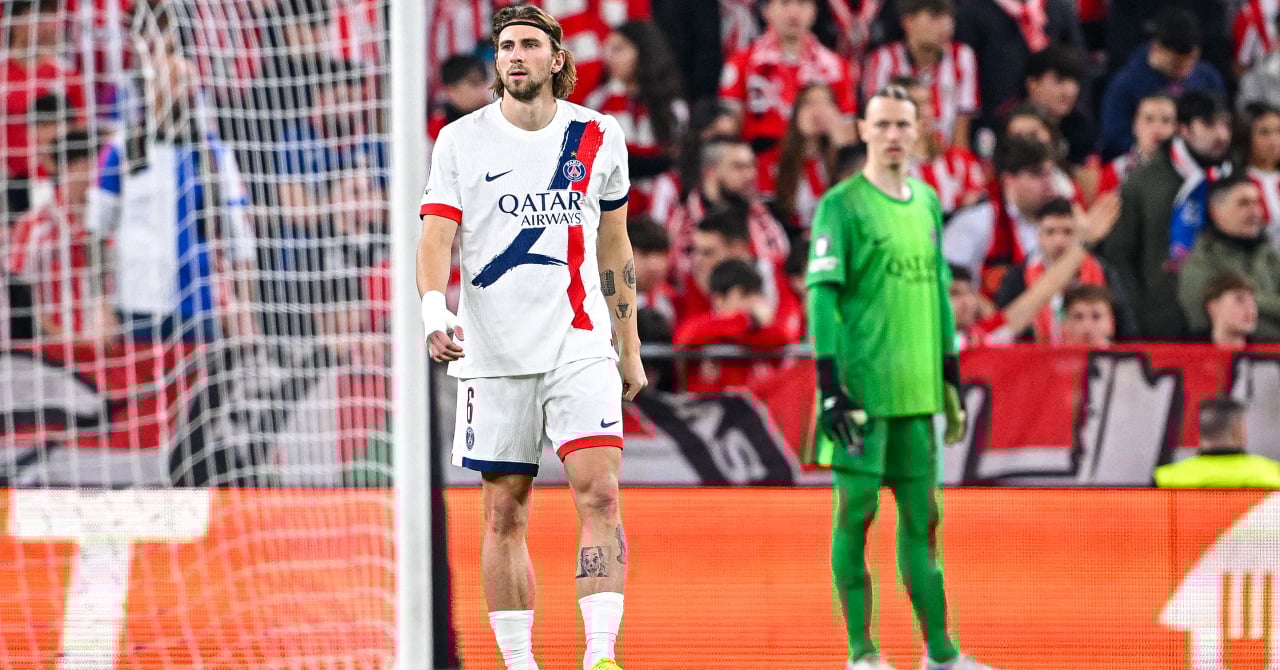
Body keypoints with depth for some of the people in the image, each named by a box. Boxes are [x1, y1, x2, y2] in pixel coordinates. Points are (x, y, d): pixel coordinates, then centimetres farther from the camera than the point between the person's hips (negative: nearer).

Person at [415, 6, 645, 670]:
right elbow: (436, 238, -7)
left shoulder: (599, 137, 7)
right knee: (504, 512, 3)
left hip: (581, 344, 0)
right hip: (493, 353, 0)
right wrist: (434, 310, -27)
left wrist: (630, 351, 17)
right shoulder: (461, 140, 1)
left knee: (599, 492, -15)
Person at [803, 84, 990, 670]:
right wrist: (829, 385, -17)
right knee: (856, 512, -4)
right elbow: (822, 294, -10)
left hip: (916, 390, 6)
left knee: (921, 514, 9)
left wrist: (951, 380, 19)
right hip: (861, 388, -6)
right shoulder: (841, 205, -5)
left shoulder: (927, 203, 15)